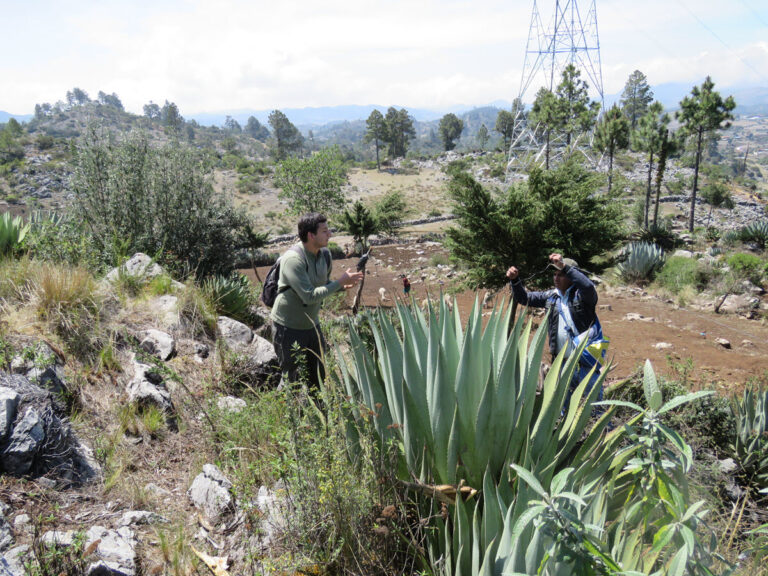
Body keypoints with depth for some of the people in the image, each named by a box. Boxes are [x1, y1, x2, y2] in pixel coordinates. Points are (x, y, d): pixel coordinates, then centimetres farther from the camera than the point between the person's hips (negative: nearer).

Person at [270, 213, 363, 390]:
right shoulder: (293, 258, -25)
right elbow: (309, 296, -30)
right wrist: (340, 281, -26)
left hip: (312, 325, 7)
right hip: (288, 329, -7)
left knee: (320, 376, 15)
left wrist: (343, 285, -6)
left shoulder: (324, 254, 0)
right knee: (292, 381, 5)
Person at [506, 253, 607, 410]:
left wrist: (564, 266, -32)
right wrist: (515, 280, -1)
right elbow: (525, 298, 15)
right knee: (561, 406, 15)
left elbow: (588, 286, -30)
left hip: (586, 362, -5)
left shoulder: (581, 295, -8)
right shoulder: (551, 296, 9)